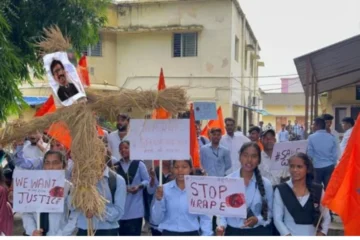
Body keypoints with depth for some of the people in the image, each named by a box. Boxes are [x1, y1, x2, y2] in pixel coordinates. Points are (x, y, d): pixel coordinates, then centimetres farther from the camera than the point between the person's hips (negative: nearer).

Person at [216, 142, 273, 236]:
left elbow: (269, 211, 3)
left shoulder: (266, 184, -1)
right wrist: (222, 225, -20)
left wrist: (258, 219, -16)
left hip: (258, 232, 1)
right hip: (233, 232, -1)